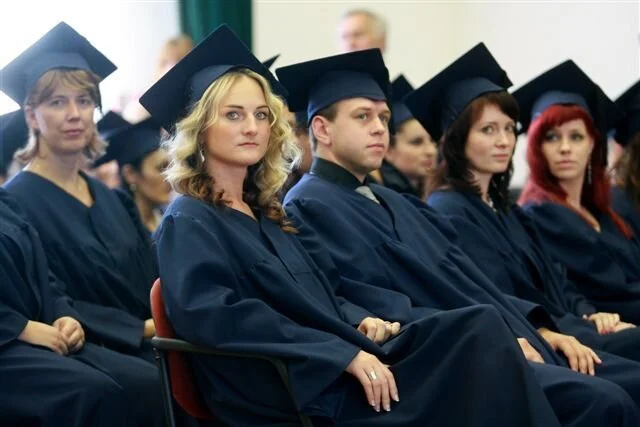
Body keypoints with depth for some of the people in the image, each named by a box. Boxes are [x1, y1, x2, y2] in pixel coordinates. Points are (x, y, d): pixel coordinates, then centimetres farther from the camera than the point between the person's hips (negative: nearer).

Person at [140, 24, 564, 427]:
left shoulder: (262, 214, 22)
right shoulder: (188, 222, -3)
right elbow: (218, 315, -19)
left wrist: (359, 320, 2)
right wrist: (344, 354, -22)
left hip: (346, 369, 8)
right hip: (298, 393, -8)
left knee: (480, 325, -15)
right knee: (481, 336, -21)